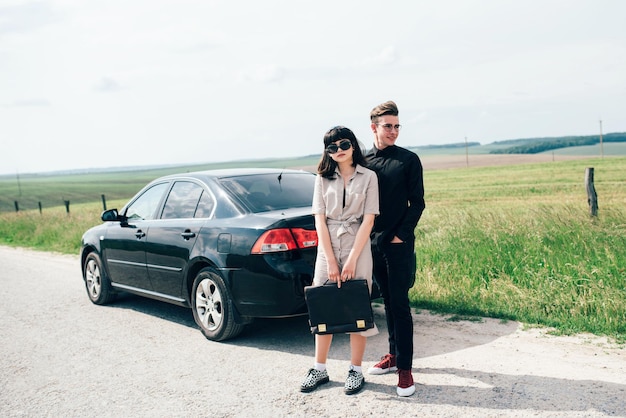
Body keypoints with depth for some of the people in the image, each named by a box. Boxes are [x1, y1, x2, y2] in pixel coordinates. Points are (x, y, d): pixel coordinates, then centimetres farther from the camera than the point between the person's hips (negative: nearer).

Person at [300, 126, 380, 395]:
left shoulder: (368, 177, -1)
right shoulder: (323, 178, 6)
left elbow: (368, 220, -6)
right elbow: (320, 220, 0)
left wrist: (351, 260, -12)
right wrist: (330, 260, -9)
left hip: (358, 247, -2)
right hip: (327, 247, 2)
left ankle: (356, 371, 13)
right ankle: (319, 370, 16)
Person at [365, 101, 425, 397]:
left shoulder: (408, 160, -3)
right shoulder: (364, 161, 7)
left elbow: (417, 203, -4)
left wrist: (401, 234, -11)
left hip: (399, 243, -4)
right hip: (373, 242, 4)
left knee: (399, 303, -5)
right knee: (387, 301, 13)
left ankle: (405, 368, -1)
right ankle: (394, 355, 25)